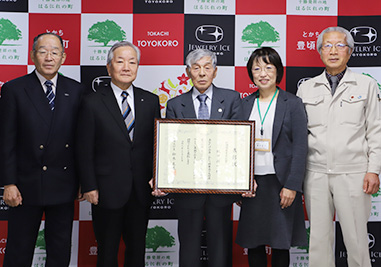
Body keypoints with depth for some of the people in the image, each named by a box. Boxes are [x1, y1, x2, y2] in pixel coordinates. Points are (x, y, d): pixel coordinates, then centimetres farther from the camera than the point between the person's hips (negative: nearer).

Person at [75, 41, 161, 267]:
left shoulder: (151, 101, 6)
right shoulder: (93, 103, -3)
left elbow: (158, 143, 7)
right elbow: (84, 150, -4)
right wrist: (89, 187, -8)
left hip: (142, 190, 3)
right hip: (107, 191, -3)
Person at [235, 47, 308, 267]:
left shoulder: (293, 104, -1)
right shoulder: (245, 104, 9)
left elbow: (300, 148, -6)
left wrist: (292, 186, -13)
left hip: (280, 182, -3)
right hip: (251, 183, 3)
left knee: (280, 243, 5)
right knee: (252, 242, 8)